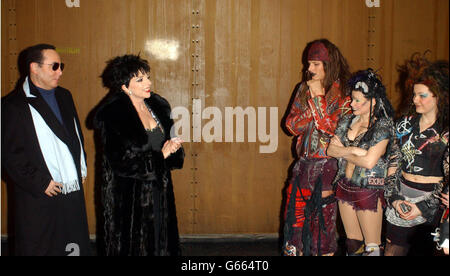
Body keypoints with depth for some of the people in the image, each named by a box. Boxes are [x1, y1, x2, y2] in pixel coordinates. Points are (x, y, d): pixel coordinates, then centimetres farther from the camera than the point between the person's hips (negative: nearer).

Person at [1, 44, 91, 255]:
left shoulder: (64, 96, 14)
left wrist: (82, 167, 14)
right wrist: (40, 183, -14)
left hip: (73, 192, 6)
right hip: (38, 198, -6)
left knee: (75, 248, 10)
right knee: (38, 249, 4)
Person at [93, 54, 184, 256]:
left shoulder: (158, 105, 4)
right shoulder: (112, 115, -15)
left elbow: (170, 139, 15)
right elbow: (121, 163, -18)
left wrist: (172, 148, -9)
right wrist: (160, 156, -15)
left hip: (159, 190, 6)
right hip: (129, 196, -6)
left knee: (161, 243, 14)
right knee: (133, 246, 6)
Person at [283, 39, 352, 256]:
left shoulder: (343, 93, -5)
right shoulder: (304, 89, 10)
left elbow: (332, 129, -14)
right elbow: (292, 125, 6)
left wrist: (318, 97, -13)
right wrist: (311, 103, -8)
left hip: (327, 166, -5)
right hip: (304, 163, 5)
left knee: (322, 220, 0)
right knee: (295, 216, 7)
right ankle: (293, 251, 17)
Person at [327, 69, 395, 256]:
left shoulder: (383, 126, -11)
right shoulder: (347, 121, 7)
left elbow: (369, 162, -18)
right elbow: (330, 150, -1)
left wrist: (342, 152, -5)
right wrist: (354, 151, -15)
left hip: (369, 190, -6)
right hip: (345, 186, 6)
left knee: (371, 246, 0)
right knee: (352, 244, 15)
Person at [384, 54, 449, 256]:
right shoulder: (405, 124, 8)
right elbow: (393, 163, 8)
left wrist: (424, 207, -12)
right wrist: (394, 198, -3)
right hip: (402, 197, 4)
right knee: (393, 250, 4)